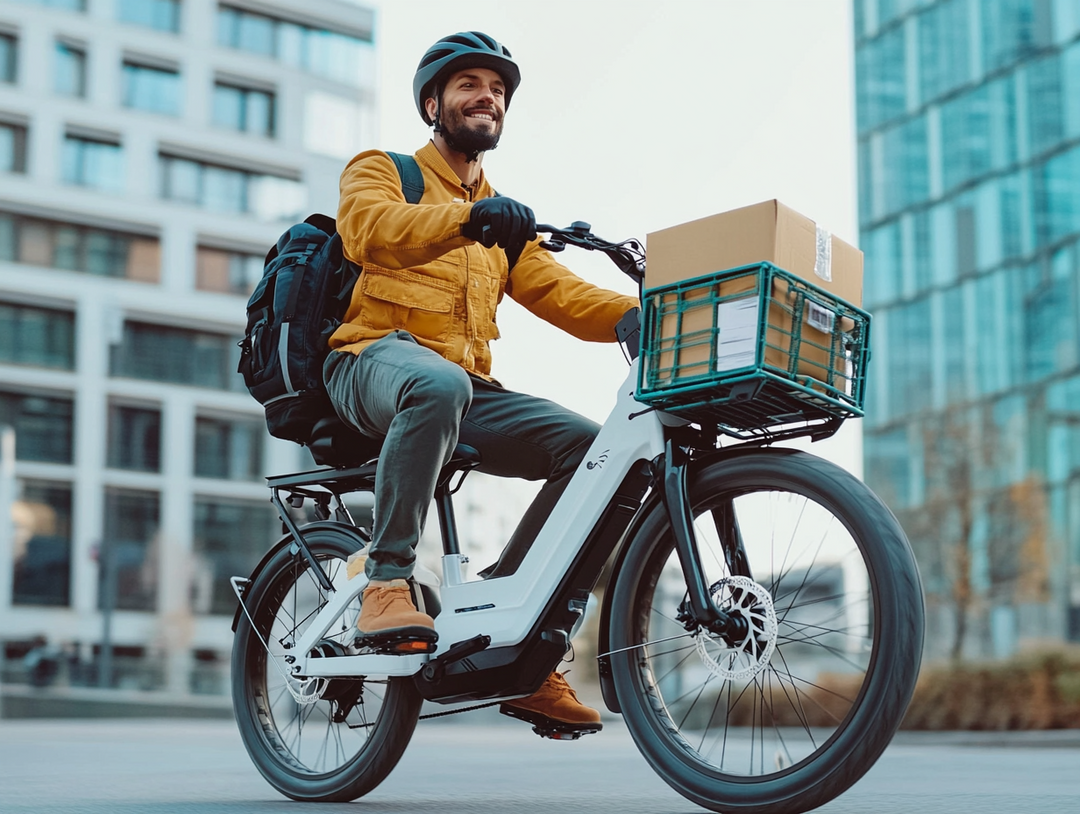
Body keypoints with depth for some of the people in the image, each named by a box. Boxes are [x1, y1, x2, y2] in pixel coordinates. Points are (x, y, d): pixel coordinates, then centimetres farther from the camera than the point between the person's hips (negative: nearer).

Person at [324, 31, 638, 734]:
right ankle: (388, 580, -34)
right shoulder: (382, 172, 12)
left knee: (589, 445, -16)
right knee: (438, 384, -40)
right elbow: (371, 229, -14)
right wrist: (466, 216, -32)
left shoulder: (505, 220, 28)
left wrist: (638, 313, -8)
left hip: (465, 389, 6)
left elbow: (561, 294, 12)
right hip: (373, 360, -6)